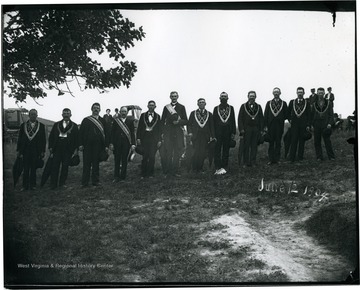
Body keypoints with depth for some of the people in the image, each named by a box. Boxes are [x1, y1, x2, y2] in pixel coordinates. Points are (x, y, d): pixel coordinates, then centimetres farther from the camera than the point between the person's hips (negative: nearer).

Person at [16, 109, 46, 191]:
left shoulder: (41, 126, 5)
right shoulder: (23, 125, 9)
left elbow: (43, 139, 5)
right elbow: (20, 138, 9)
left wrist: (43, 151, 1)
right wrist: (18, 150, 5)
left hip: (36, 151, -1)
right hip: (25, 151, 1)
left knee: (33, 169, 5)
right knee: (26, 169, 2)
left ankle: (32, 185, 13)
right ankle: (25, 186, 7)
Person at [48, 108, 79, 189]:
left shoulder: (74, 125, 8)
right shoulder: (56, 124, 14)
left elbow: (77, 138, 5)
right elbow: (51, 136, 12)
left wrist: (76, 148, -4)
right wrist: (50, 147, 3)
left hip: (68, 148, -1)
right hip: (57, 148, 1)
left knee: (65, 166, 3)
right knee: (55, 166, -2)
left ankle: (62, 183, 14)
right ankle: (53, 184, 3)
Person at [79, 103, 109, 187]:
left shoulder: (102, 121, 9)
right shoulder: (86, 120, 9)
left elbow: (106, 133, 6)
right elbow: (81, 132, 5)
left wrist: (106, 145, -2)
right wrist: (80, 144, -5)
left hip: (98, 145, 0)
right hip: (87, 145, 0)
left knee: (96, 163, 7)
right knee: (86, 164, 1)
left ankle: (95, 181, 15)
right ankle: (85, 182, 7)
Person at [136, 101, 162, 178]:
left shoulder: (157, 116, 7)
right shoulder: (143, 115, 7)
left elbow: (159, 129, 7)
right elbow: (139, 127, 6)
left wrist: (159, 140, 2)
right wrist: (138, 138, -1)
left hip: (154, 139, 0)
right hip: (144, 138, 0)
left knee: (152, 157, -1)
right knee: (145, 157, -1)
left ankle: (150, 173, 10)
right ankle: (143, 174, 9)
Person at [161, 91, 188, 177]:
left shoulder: (181, 107, 10)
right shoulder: (166, 107, 12)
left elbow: (186, 121, 6)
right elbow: (162, 121, 12)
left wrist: (178, 122, -12)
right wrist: (163, 131, 1)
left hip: (178, 133, 0)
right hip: (168, 132, 0)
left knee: (177, 153, -1)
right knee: (168, 153, -4)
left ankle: (175, 171, 4)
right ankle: (167, 171, 2)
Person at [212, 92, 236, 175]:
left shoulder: (231, 108, 9)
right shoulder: (216, 108, 7)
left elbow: (233, 121, 8)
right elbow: (213, 121, 6)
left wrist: (233, 133, 3)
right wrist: (213, 133, 0)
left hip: (227, 132, 1)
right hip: (218, 133, -1)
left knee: (226, 150, 5)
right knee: (217, 150, -5)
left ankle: (224, 167, 12)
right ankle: (218, 167, -5)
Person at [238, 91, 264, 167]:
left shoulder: (258, 107, 13)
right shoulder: (243, 106, 6)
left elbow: (261, 119, 12)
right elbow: (240, 118, 2)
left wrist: (261, 129, 4)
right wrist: (241, 129, -7)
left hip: (256, 129, 2)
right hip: (246, 129, -2)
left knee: (254, 146, 3)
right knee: (246, 146, -2)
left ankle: (253, 162, 9)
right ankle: (246, 163, 4)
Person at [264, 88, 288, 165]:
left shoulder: (283, 103, 8)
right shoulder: (269, 103, 9)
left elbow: (286, 115, 10)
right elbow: (265, 115, 5)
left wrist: (281, 119, 0)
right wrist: (265, 126, -1)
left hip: (279, 126, -1)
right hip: (271, 125, 1)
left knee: (278, 143, 1)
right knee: (271, 143, 1)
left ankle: (276, 159, 6)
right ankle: (271, 159, 5)